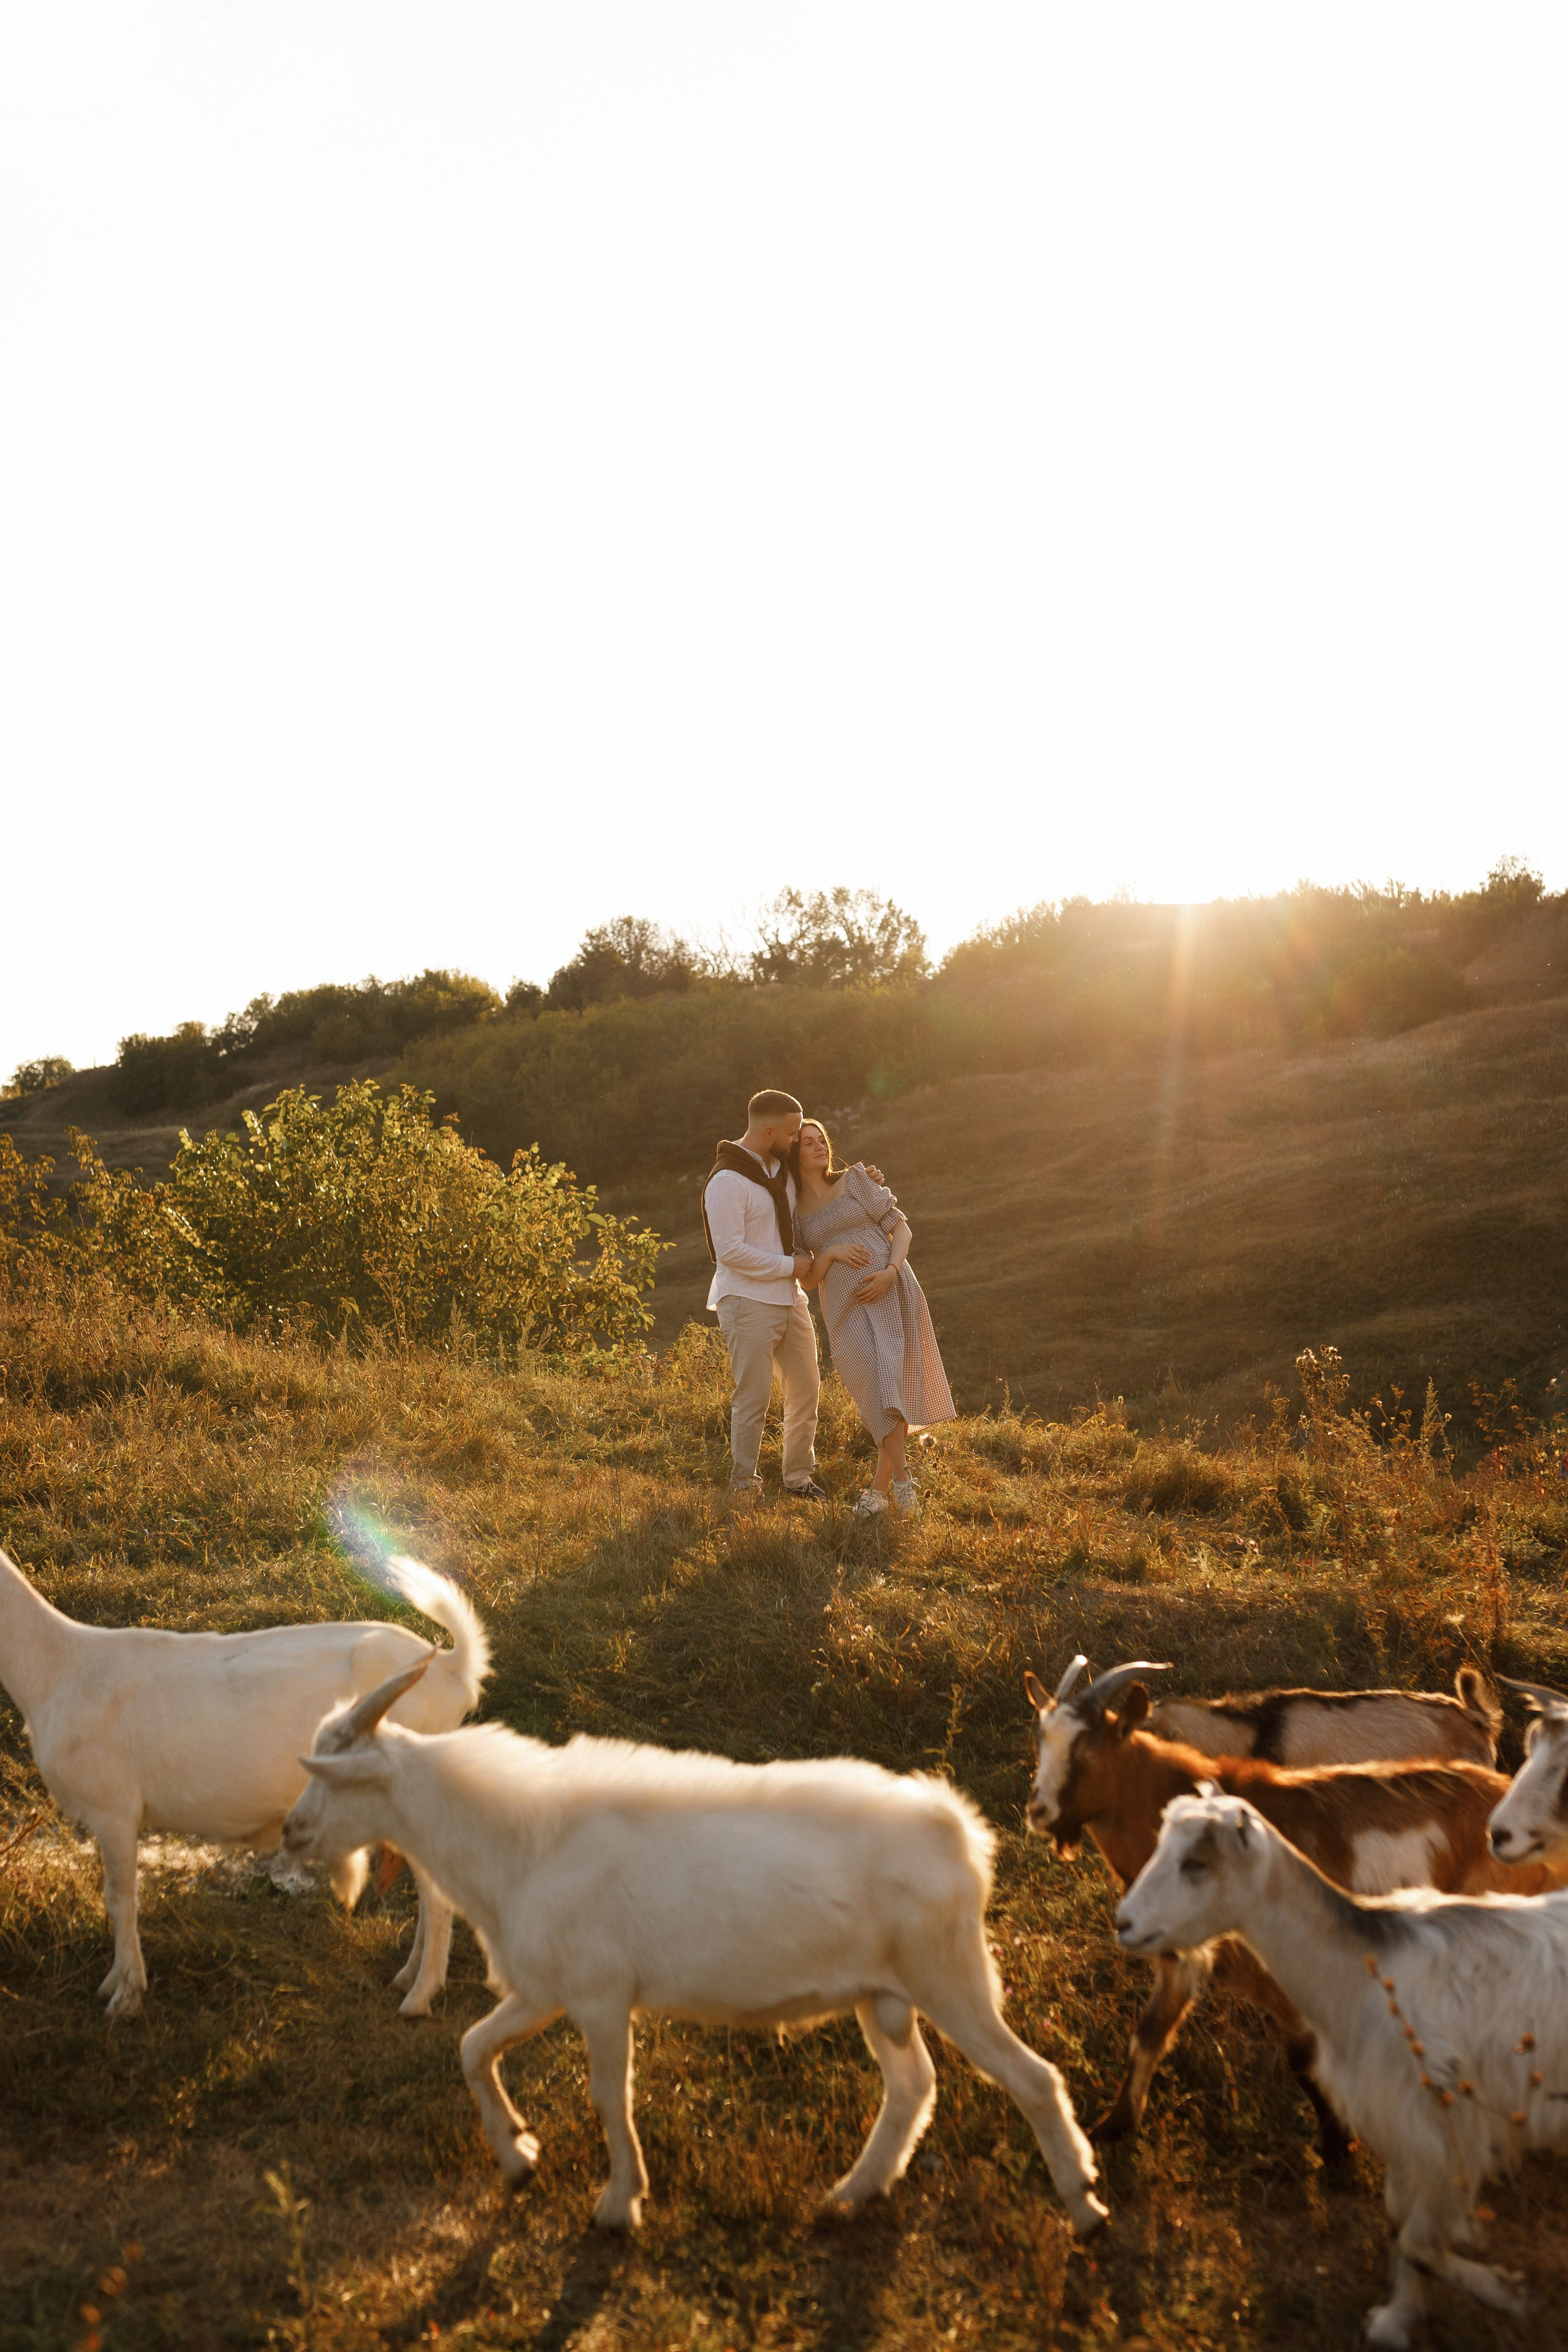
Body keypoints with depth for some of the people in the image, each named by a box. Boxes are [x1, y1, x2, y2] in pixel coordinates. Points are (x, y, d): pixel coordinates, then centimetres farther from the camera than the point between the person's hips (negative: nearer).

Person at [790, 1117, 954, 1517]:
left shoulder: (856, 1180, 6)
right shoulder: (795, 1213, 11)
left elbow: (901, 1227, 5)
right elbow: (809, 1280, 8)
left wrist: (890, 1272, -12)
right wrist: (830, 1253, -12)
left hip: (892, 1292, -1)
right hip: (846, 1306, 1)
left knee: (893, 1386, -10)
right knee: (880, 1390, -15)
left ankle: (880, 1487, -2)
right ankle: (902, 1477, -5)